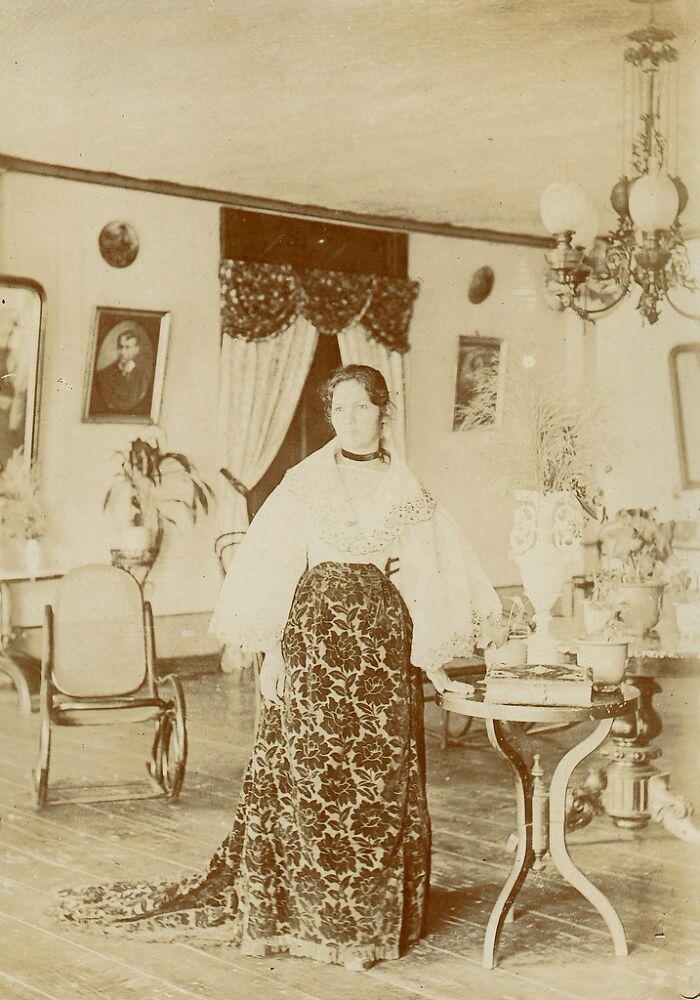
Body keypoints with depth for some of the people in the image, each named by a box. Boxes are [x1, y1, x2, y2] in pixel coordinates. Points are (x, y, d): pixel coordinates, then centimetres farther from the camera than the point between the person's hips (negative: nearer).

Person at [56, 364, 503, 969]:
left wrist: (435, 667, 4)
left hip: (384, 644, 1)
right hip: (314, 633, -1)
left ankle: (373, 913, 14)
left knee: (380, 776, 2)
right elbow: (272, 569, 1)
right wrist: (272, 652, -7)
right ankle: (308, 911, 9)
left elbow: (428, 583, 8)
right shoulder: (304, 484, 4)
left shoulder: (409, 494, 8)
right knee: (309, 771, -2)